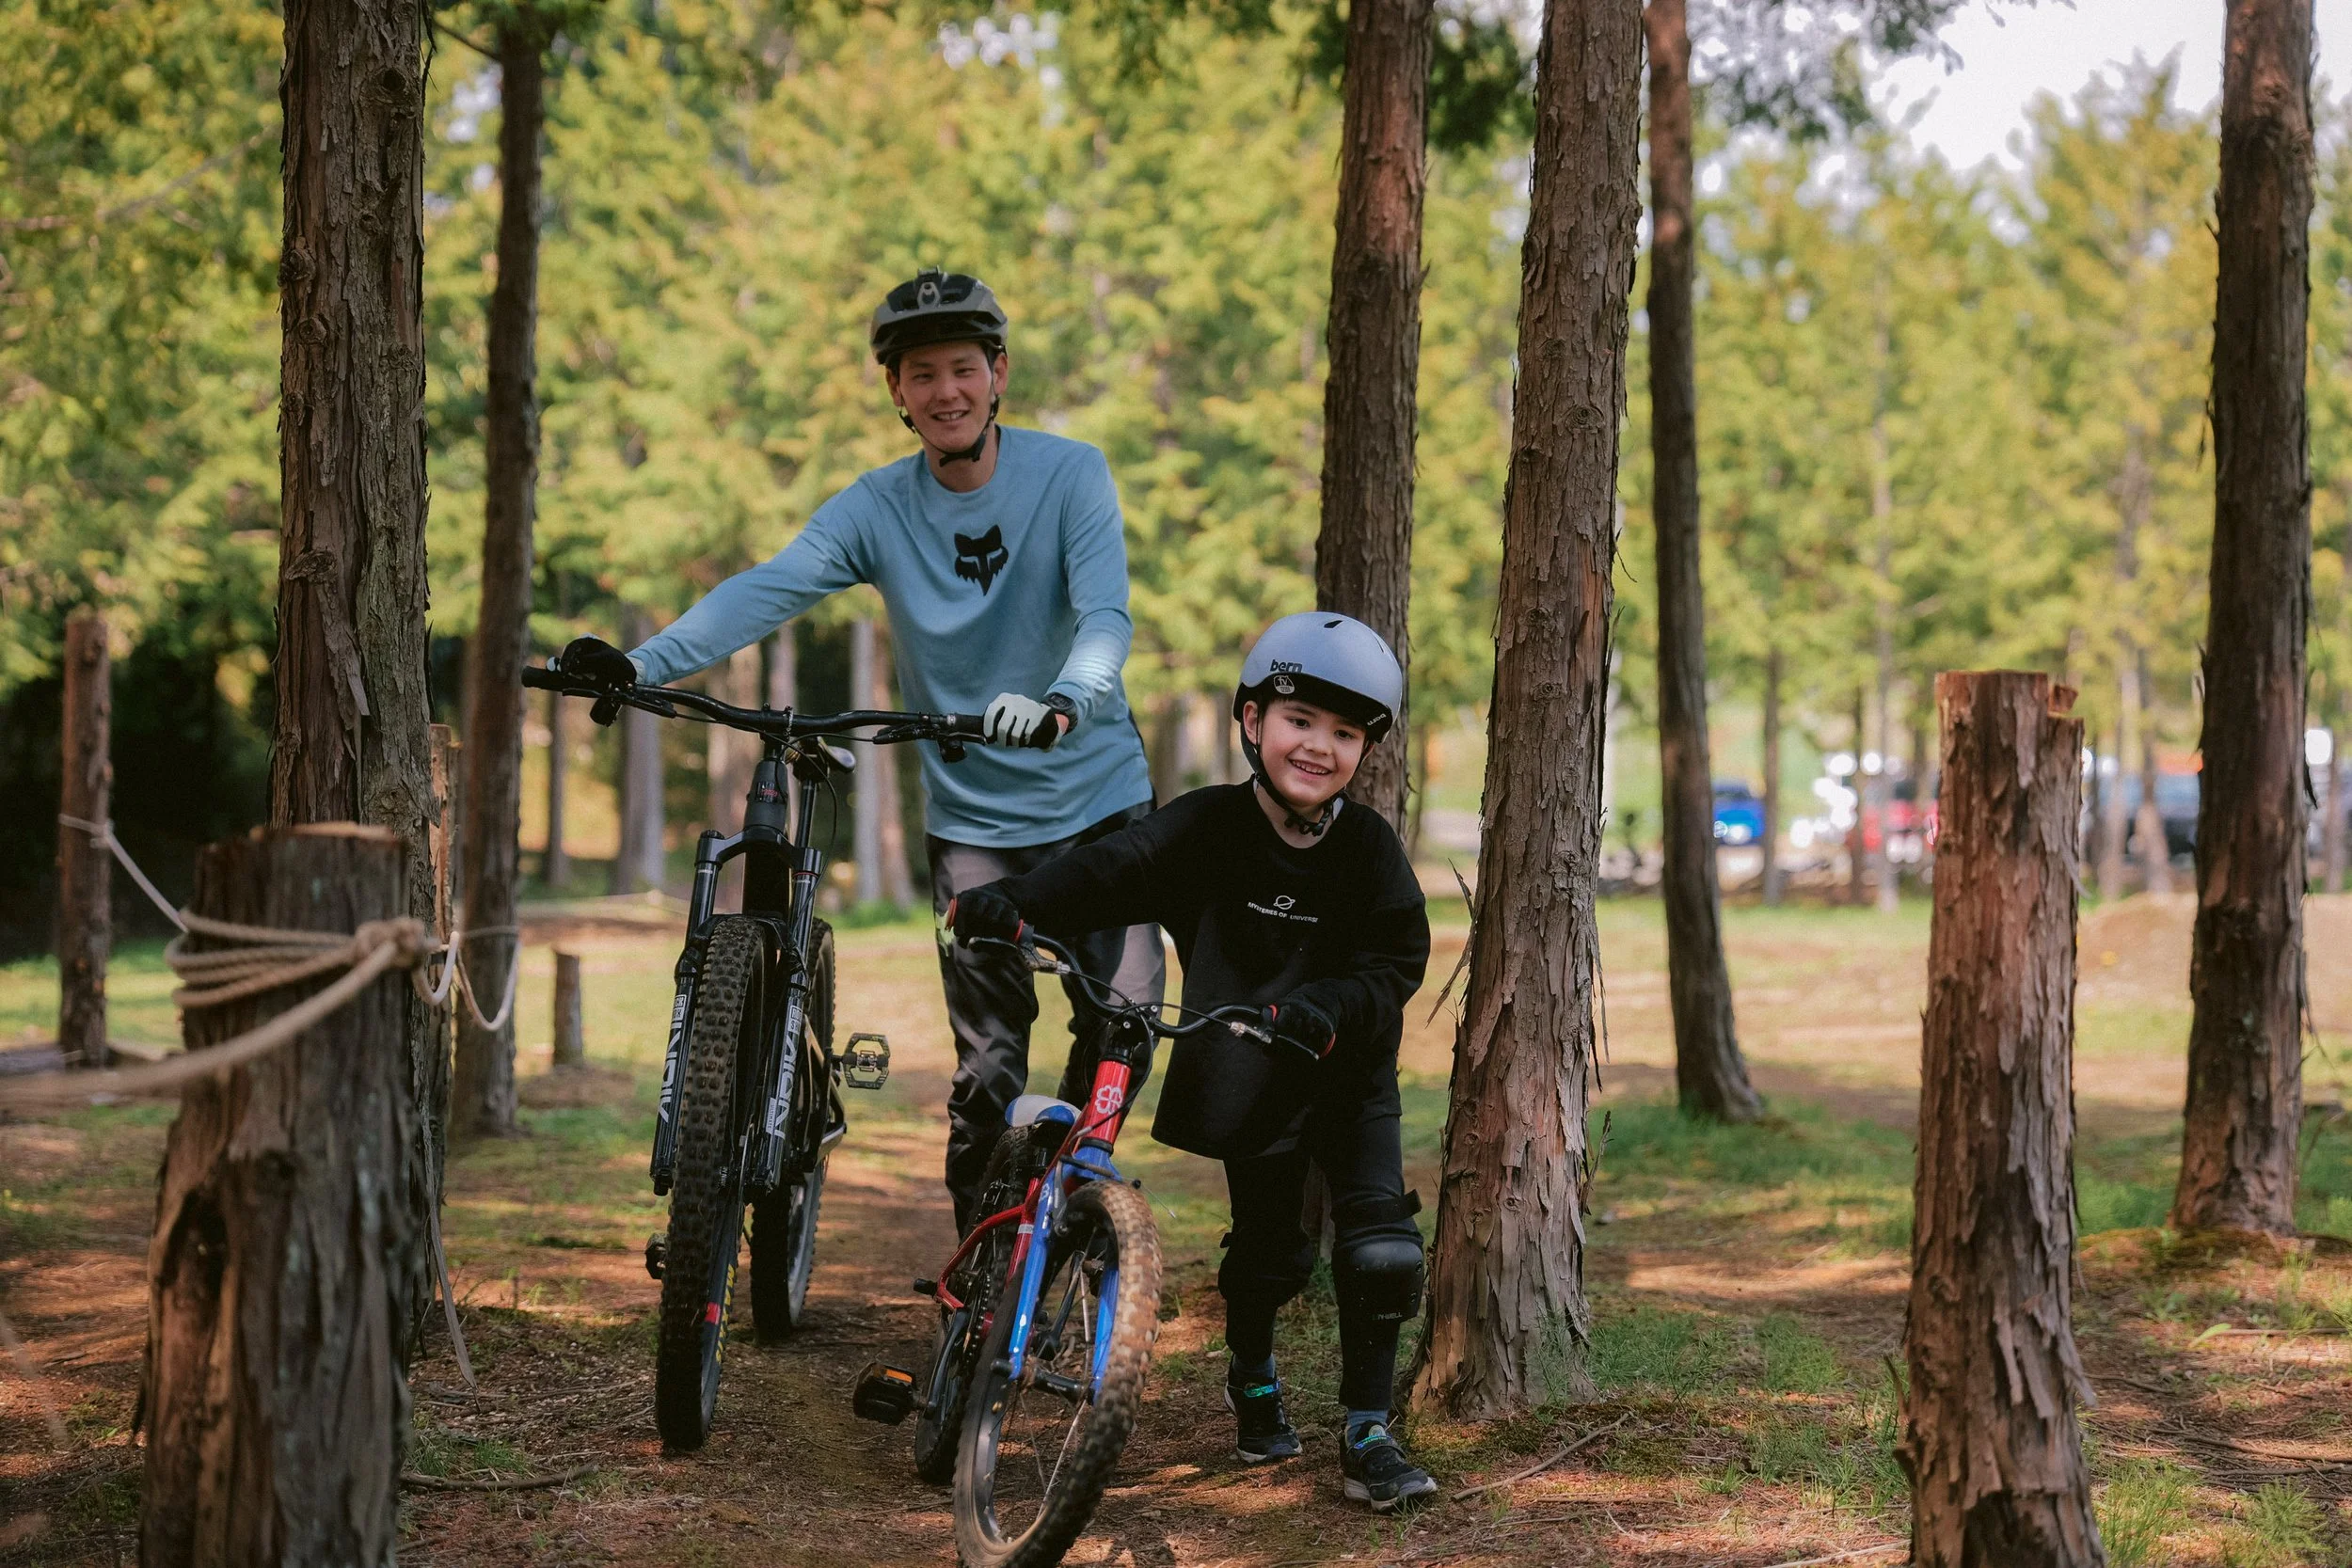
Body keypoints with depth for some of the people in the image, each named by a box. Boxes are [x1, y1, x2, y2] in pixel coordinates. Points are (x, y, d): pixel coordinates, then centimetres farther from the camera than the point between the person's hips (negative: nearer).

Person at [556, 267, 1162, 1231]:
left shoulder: (1069, 475, -9)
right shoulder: (878, 509, -5)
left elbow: (1106, 617, -23)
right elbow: (766, 592, -19)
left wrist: (1063, 702, -46)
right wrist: (642, 663, -36)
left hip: (1097, 799, -1)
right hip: (972, 819, 1)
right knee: (989, 1060, -4)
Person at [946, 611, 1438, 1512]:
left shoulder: (1368, 847, -10)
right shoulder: (1211, 826, -15)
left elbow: (1396, 963, -14)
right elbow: (1112, 870, -29)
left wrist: (1329, 1010, -35)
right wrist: (1012, 903, -47)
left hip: (1349, 1071, 1)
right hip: (1248, 1069, -1)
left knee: (1382, 1250, -11)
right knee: (1265, 1247, 8)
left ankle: (1367, 1434, 2)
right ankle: (1252, 1382, 38)